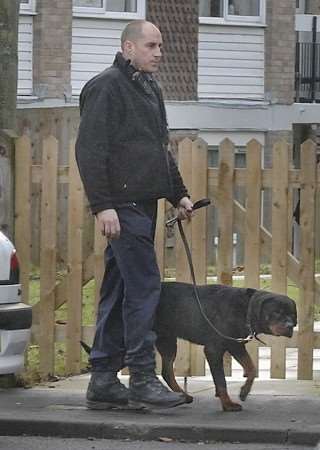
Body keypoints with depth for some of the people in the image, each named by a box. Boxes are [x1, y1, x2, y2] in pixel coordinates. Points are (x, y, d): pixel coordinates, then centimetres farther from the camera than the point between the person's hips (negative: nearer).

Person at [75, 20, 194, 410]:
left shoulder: (149, 89, 20)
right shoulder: (106, 87, -9)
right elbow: (89, 150, -15)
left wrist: (178, 194, 23)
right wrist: (102, 204, -20)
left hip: (142, 203, 9)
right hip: (122, 205, -9)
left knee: (119, 290, 9)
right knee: (144, 286, -11)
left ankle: (103, 381, 12)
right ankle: (142, 380, -9)